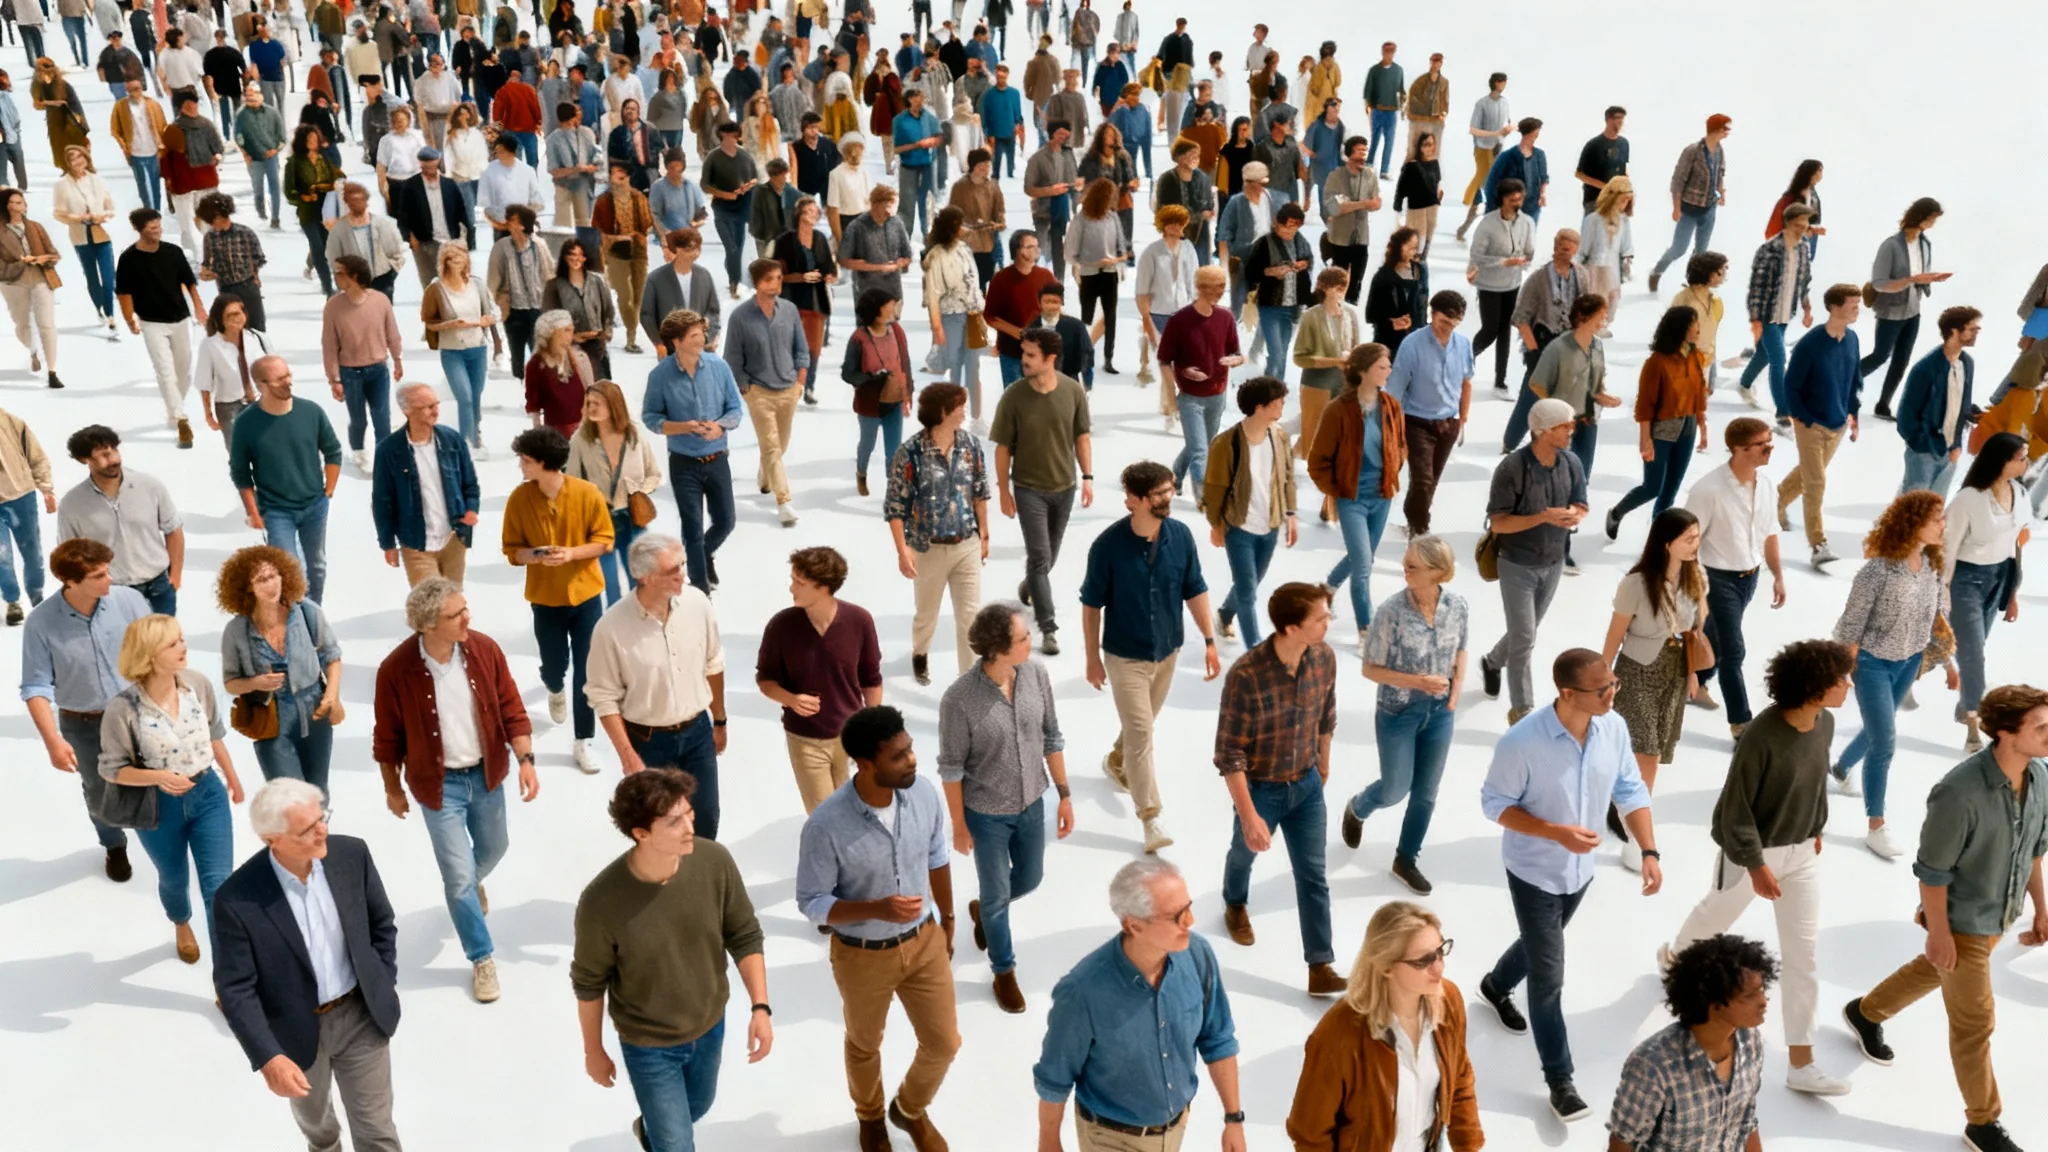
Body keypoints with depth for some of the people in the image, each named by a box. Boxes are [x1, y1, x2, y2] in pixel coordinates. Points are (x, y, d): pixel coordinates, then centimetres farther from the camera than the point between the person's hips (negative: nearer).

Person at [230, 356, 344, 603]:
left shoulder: (311, 412, -12)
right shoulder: (246, 423, -16)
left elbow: (333, 452, 4)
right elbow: (239, 472, -4)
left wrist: (328, 492, 4)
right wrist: (252, 512, -4)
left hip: (315, 505, 3)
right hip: (276, 511, -3)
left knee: (316, 566, 17)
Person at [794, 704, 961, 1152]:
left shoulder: (926, 796, -18)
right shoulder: (826, 825, -31)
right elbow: (812, 902, -20)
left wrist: (947, 922, 12)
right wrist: (877, 909, -34)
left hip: (924, 941, 3)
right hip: (862, 956, -3)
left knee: (944, 1043, 17)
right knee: (865, 1046, 23)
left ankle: (911, 1109, 50)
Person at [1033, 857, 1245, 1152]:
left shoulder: (1198, 955, -21)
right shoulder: (1083, 992, -34)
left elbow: (1217, 1041, -5)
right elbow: (1055, 1078, -17)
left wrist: (1233, 1117, 1)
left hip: (1176, 1122, 4)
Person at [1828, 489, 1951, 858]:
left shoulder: (1932, 565, -6)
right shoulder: (1880, 569, -26)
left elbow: (1939, 618, 7)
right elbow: (1853, 624, -20)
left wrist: (1949, 661, 8)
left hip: (1908, 662, 7)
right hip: (1873, 664, -7)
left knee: (1878, 731, 22)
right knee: (1885, 741, -4)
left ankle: (1840, 771, 53)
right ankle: (1877, 828, 8)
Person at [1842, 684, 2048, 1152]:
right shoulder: (1959, 793, -34)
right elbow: (1933, 868, -23)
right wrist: (1938, 932, -15)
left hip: (2002, 912, 8)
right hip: (1962, 920, -7)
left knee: (1934, 972, 29)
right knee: (1974, 1020, 7)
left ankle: (1865, 1012, 55)